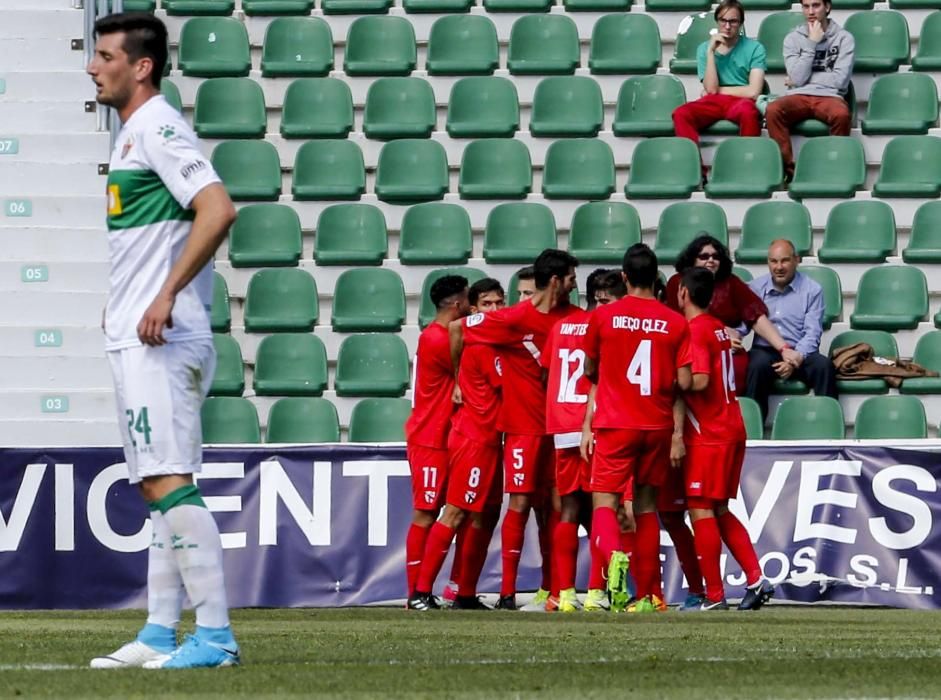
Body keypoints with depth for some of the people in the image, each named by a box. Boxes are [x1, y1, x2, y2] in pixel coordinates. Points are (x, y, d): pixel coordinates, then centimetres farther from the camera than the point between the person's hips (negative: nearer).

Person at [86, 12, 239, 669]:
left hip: (160, 338, -11)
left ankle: (215, 633, -16)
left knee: (168, 481, -14)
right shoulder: (132, 133, 19)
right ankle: (160, 633, 15)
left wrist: (165, 296, -24)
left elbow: (217, 210, -24)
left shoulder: (159, 128, -12)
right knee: (159, 485, 11)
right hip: (135, 338, 11)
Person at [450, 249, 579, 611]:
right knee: (521, 502, -9)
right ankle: (507, 592, -7)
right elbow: (457, 329, -5)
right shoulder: (514, 319, -13)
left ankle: (550, 588, 15)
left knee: (550, 505, 9)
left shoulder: (570, 318, 4)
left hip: (557, 425, 5)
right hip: (523, 425, -5)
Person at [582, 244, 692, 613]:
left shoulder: (603, 316, -3)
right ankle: (647, 594, 12)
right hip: (658, 426, 3)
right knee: (646, 505, 12)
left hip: (615, 425, -2)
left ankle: (615, 556, -36)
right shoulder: (675, 322, -1)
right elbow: (683, 382, -3)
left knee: (605, 502, -3)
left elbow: (590, 371, 9)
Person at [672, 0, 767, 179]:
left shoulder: (754, 48, 3)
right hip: (713, 103, 3)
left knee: (748, 111, -40)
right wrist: (711, 52, -6)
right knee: (681, 113, -29)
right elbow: (710, 88, -1)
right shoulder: (705, 48, 12)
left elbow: (753, 91, -6)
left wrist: (718, 90, 1)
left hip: (741, 101, -3)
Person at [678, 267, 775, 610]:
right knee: (720, 511, 15)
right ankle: (756, 579, 6)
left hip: (708, 435, -9)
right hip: (732, 429, 9)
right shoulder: (719, 328, 15)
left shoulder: (694, 330, -13)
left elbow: (699, 380, -24)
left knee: (701, 511, -5)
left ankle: (714, 596, -6)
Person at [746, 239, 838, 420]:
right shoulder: (754, 288, 14)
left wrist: (795, 359, -18)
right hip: (764, 352, 0)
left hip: (800, 354, 0)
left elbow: (812, 332, -2)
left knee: (824, 365, -31)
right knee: (758, 364, -35)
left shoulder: (812, 290, 7)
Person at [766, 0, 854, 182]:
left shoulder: (844, 38, 6)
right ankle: (789, 170, -26)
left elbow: (840, 80, -4)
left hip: (829, 96, -2)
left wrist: (801, 79, 0)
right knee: (773, 110, -32)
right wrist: (811, 43, -4)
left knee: (841, 114, -38)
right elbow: (798, 78, -2)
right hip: (798, 97, 2)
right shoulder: (793, 38, 11)